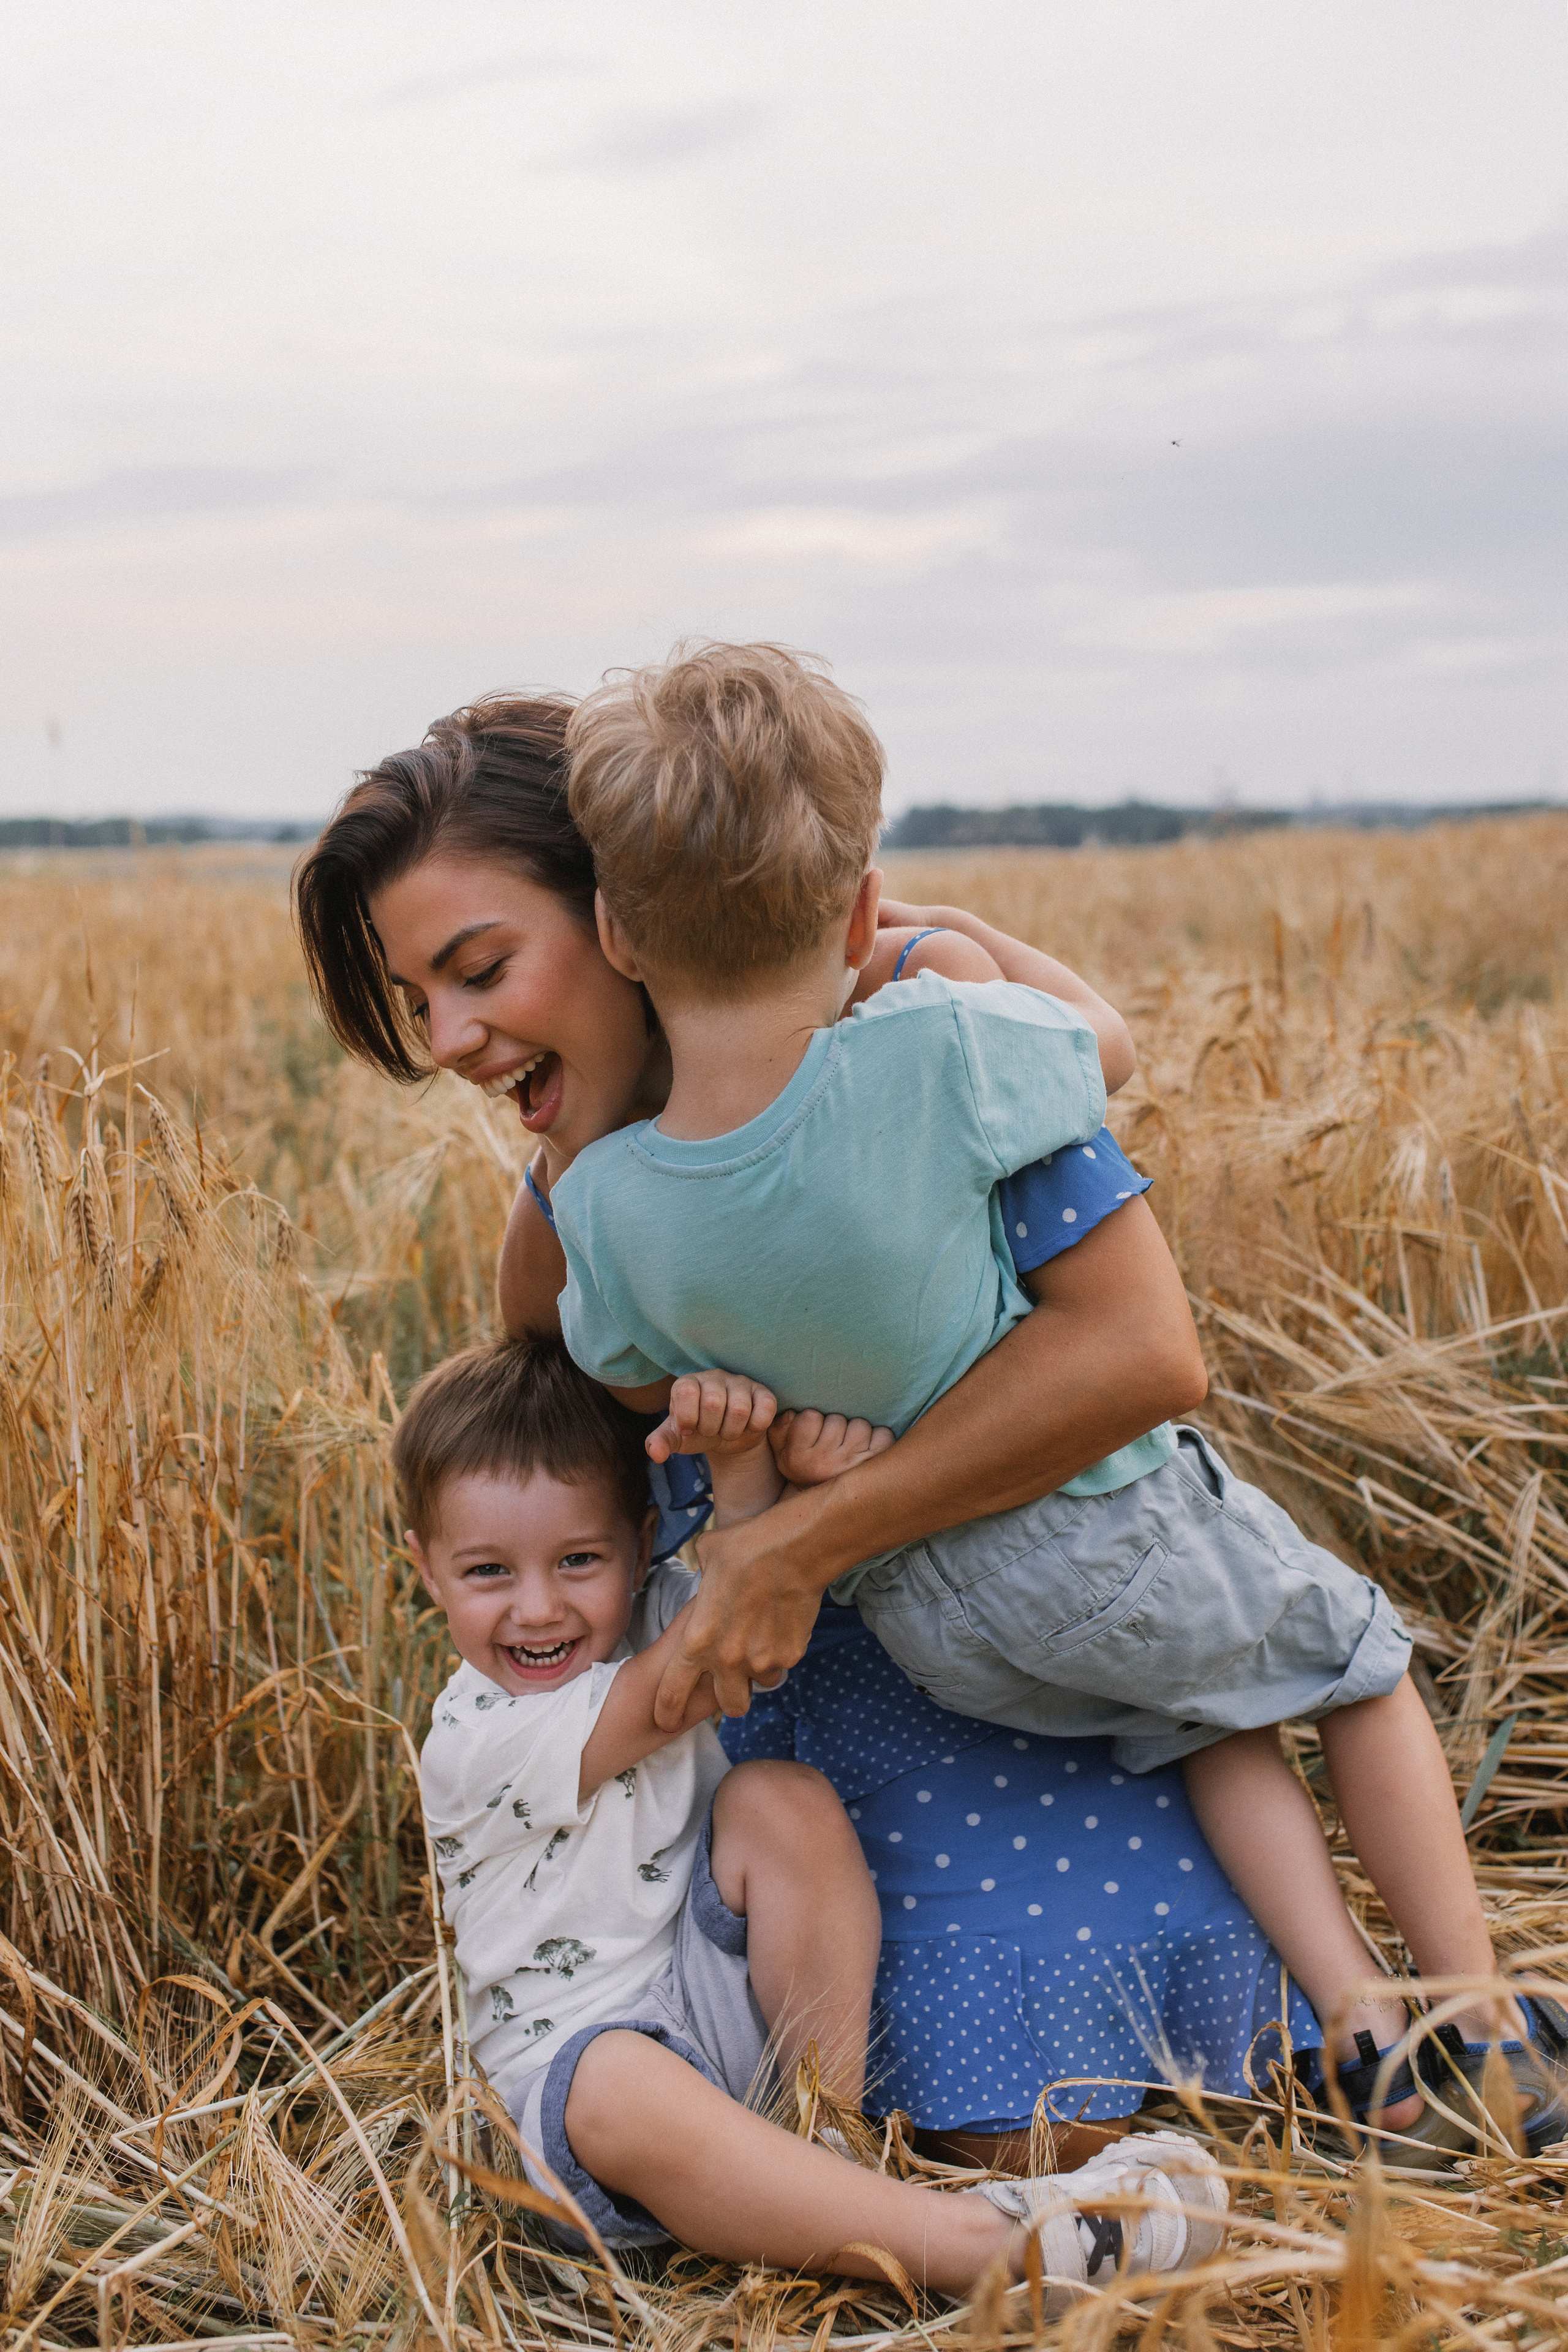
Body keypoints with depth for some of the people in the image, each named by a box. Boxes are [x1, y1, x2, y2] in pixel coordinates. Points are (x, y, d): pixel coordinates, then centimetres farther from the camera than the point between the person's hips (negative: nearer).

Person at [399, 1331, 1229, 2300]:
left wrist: (814, 1471, -39)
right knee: (616, 2093, -41)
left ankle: (831, 2123, -16)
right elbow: (686, 1690, -25)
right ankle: (983, 2244, -46)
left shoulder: (655, 1619, 0)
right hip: (580, 2039, -5)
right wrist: (744, 1492, -32)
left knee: (783, 1799, -21)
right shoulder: (477, 1739, -16)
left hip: (727, 1983, 5)